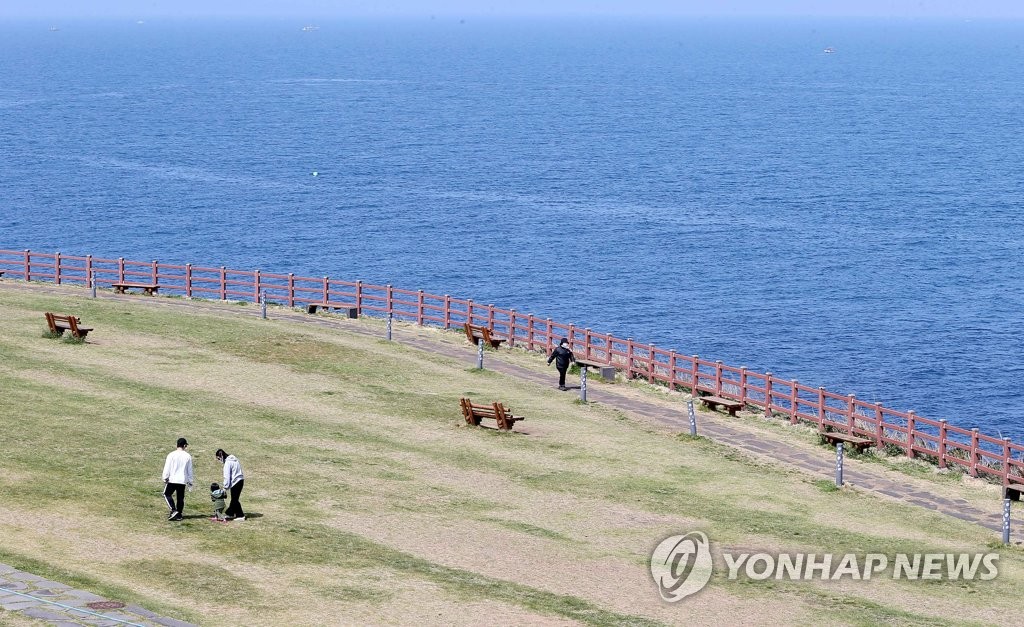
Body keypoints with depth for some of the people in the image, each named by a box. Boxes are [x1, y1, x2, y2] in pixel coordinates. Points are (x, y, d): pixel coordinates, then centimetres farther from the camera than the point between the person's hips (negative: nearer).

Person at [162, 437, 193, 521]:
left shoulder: (171, 455, -7)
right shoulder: (187, 456, 1)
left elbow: (167, 468, -7)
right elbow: (190, 470, 7)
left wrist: (165, 478, 1)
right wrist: (190, 482, 15)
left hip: (172, 480, -3)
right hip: (182, 480, 3)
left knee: (167, 494, 10)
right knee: (180, 498, 11)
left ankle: (174, 510, -6)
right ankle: (178, 515, 11)